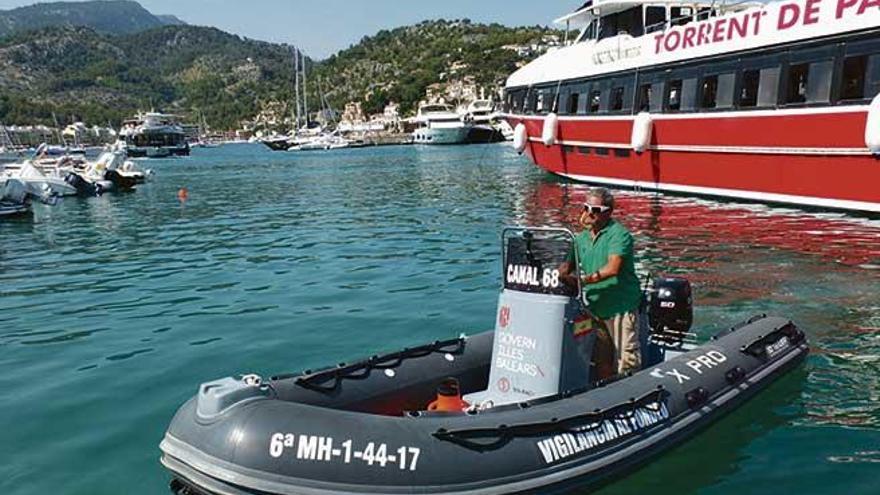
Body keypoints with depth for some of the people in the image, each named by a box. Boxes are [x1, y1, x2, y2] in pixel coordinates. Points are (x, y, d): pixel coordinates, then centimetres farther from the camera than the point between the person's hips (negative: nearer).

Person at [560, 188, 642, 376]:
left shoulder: (619, 234, -11)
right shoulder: (582, 237, 11)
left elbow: (612, 268, -23)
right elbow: (568, 265, 9)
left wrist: (583, 280, -31)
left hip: (621, 305, -7)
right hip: (594, 306, 7)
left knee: (626, 357, -7)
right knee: (598, 357, 15)